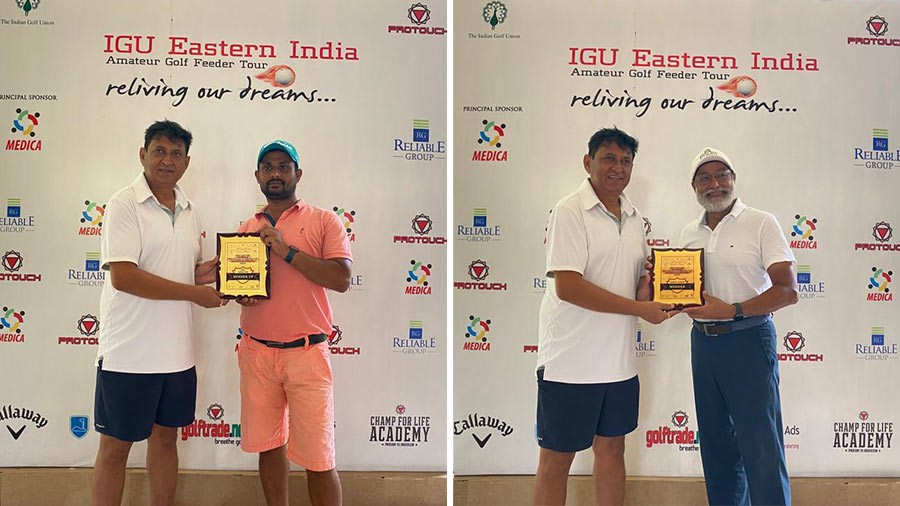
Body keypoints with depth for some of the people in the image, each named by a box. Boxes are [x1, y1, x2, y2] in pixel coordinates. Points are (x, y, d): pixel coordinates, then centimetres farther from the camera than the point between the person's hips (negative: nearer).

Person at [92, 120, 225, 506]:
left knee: (166, 436, 16)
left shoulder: (189, 211, 11)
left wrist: (202, 274, -1)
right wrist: (195, 293, -17)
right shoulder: (124, 204, -10)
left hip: (177, 352, 7)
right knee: (115, 446, 5)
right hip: (128, 354, -6)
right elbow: (122, 276, -20)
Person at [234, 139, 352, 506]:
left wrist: (286, 250, -16)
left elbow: (341, 279, -11)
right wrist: (240, 293, -3)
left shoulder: (323, 221, 1)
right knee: (269, 446, 11)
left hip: (306, 352, -4)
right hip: (256, 352, 4)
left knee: (318, 458, -4)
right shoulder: (247, 228, 15)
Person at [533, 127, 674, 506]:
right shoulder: (570, 211, -11)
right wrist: (641, 309, -16)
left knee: (612, 447, 17)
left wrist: (645, 289, -3)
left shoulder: (633, 216, 12)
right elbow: (567, 286, -21)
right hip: (570, 361, -7)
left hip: (618, 359, 7)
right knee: (556, 458, 3)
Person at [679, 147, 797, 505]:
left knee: (761, 448, -5)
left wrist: (733, 310, -21)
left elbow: (787, 290, -11)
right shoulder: (689, 233, 13)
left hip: (748, 340, -6)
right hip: (702, 341, 6)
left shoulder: (760, 223, -4)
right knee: (716, 445, 13)